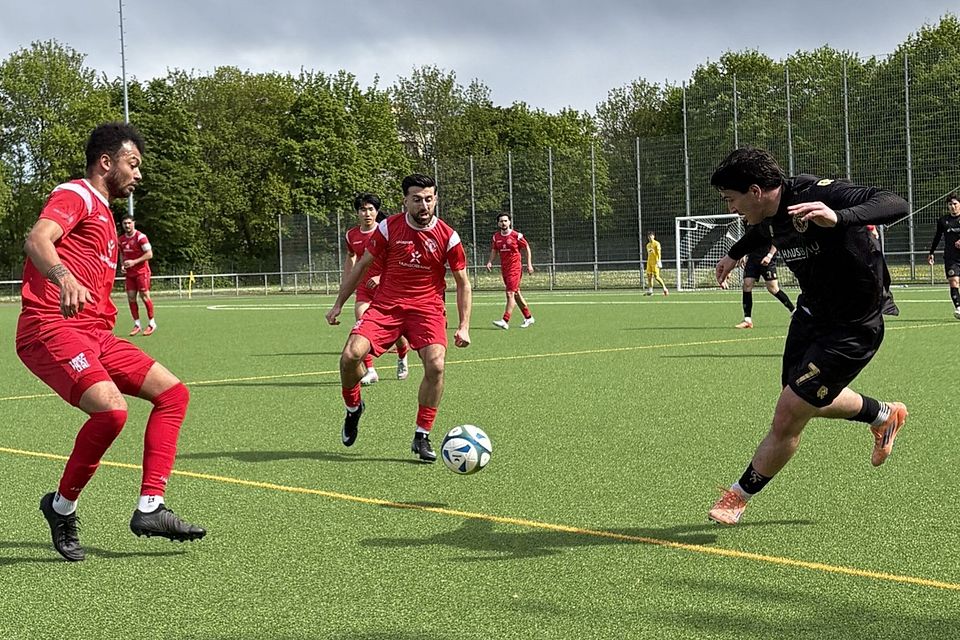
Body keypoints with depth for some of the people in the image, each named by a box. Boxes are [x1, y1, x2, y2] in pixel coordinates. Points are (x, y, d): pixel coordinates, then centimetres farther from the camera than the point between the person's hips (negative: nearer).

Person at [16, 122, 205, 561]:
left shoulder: (104, 215, 27)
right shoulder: (76, 195, -3)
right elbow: (36, 240, -25)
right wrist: (64, 278, -43)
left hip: (95, 334, 10)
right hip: (50, 328, -10)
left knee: (173, 393, 5)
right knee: (112, 410, -29)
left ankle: (149, 509, 1)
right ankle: (62, 506, -6)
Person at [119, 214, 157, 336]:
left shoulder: (140, 237, -12)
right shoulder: (121, 239, 9)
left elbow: (149, 254, -15)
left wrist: (134, 262, -21)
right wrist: (122, 265, 2)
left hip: (142, 271, -6)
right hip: (129, 273, 6)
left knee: (144, 296, -7)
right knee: (131, 297, 1)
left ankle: (152, 323, 5)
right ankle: (137, 324, 8)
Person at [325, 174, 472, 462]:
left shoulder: (448, 237, -4)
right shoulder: (389, 228, -3)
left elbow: (463, 283, 6)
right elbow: (361, 266, 9)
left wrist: (464, 326, -1)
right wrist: (338, 304, 10)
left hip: (427, 309, -1)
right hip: (385, 306, 1)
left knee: (436, 365, -24)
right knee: (350, 355, -20)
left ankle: (422, 438, -6)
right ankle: (353, 408, 13)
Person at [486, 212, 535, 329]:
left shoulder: (516, 235, -9)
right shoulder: (496, 236, 6)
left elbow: (527, 248, 1)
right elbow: (494, 250, 16)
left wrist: (529, 264, -2)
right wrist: (490, 262, -2)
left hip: (515, 268, -7)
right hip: (504, 269, 7)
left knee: (510, 294, -14)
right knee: (516, 294, 14)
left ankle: (505, 321, -18)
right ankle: (528, 317, 27)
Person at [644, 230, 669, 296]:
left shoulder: (656, 243, -4)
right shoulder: (648, 245, 17)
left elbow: (659, 253, -12)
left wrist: (659, 261, -21)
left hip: (655, 262, -7)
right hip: (649, 262, 7)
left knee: (656, 277, -11)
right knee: (649, 275, 1)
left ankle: (664, 288, 0)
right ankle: (650, 291, 4)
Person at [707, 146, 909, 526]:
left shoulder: (817, 195, -30)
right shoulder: (769, 218, -5)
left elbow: (895, 205, -42)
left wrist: (838, 217, -58)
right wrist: (735, 253, 37)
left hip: (853, 329, -9)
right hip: (811, 313, 9)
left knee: (789, 414, -9)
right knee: (809, 400, 24)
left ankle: (738, 497, 11)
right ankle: (884, 415, 51)